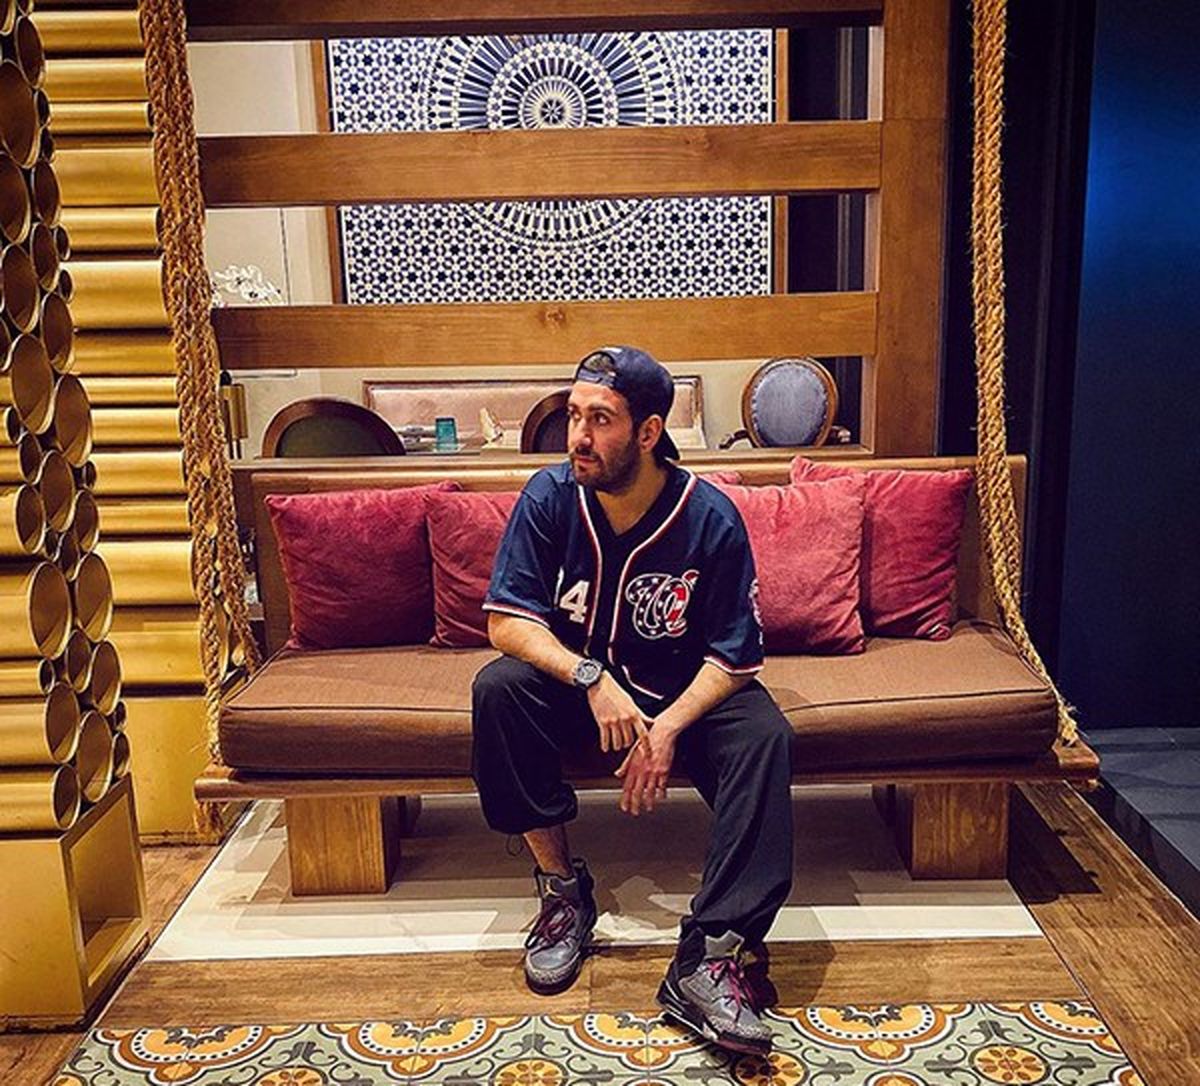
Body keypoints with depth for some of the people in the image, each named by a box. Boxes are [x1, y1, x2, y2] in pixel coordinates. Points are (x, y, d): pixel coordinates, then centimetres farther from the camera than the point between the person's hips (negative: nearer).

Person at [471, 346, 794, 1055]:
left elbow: (735, 656, -15)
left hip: (684, 689, -1)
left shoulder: (710, 516, -18)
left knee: (764, 736, -29)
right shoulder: (549, 497, -14)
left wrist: (668, 727, -31)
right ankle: (563, 886, -14)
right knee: (498, 689, -28)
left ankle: (707, 957, -30)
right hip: (579, 682, 2)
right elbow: (507, 621, -16)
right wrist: (591, 679, -32)